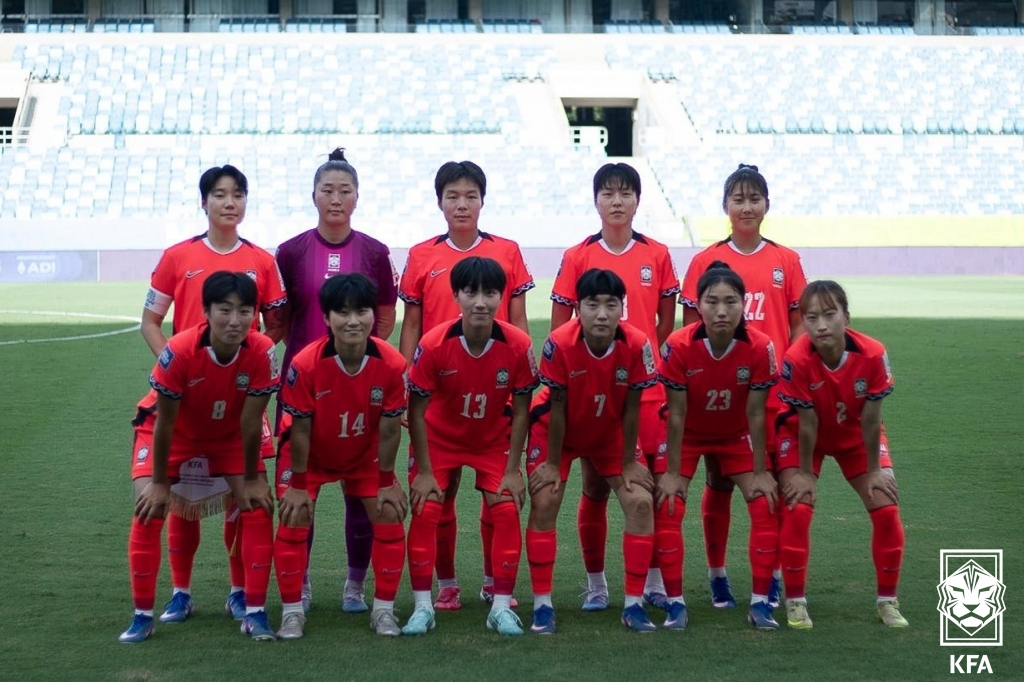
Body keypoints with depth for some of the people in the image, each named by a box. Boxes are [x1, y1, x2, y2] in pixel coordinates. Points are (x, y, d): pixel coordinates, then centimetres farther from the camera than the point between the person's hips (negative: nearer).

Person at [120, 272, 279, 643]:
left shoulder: (262, 352, -31)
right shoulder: (178, 351, -36)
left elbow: (250, 424, -19)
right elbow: (164, 423, -23)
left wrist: (251, 479, -11)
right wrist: (159, 482, -15)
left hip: (230, 433, 2)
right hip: (174, 431, -2)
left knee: (257, 508, -11)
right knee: (148, 511, -13)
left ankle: (254, 613, -2)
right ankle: (142, 616, -1)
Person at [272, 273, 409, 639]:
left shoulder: (392, 364, -27)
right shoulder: (305, 364, -32)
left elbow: (389, 430, -15)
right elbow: (300, 430, -21)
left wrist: (386, 482, -9)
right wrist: (297, 483, -14)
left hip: (366, 455, 2)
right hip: (311, 454, -2)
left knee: (389, 516, -5)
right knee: (294, 519, -11)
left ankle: (384, 609, 8)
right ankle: (292, 611, 3)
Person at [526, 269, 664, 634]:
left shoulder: (637, 344, -27)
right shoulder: (559, 344, -32)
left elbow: (631, 408, -16)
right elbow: (556, 408, -21)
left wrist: (629, 462, -9)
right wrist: (552, 463, -14)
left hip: (609, 433, 2)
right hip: (558, 431, -2)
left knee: (641, 502, -9)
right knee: (544, 503, -14)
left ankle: (634, 604, 1)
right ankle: (542, 605, -2)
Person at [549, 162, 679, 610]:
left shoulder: (657, 255, 5)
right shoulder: (577, 257, 2)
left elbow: (667, 322, 11)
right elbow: (558, 327, 4)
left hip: (647, 388, 1)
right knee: (595, 486, 5)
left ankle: (655, 580, 13)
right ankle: (595, 582, 16)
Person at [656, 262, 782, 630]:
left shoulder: (760, 347, -27)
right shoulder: (679, 346, -30)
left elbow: (755, 414, -17)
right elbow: (676, 414, -20)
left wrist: (761, 473, -11)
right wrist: (672, 473, -15)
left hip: (737, 435, 1)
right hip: (688, 435, -1)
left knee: (765, 507, -9)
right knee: (668, 507, -13)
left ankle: (760, 602, 2)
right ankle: (675, 601, 0)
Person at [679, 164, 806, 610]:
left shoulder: (786, 261, 5)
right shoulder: (706, 261, 2)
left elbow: (797, 327, 7)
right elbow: (691, 328, 4)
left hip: (773, 390, 1)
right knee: (719, 481, 7)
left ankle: (772, 576, 16)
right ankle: (717, 574, 17)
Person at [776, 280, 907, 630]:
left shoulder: (872, 354, -31)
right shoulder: (797, 359, -35)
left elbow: (870, 420, -20)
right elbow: (807, 423, -25)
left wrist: (874, 469, -11)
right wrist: (805, 473, -15)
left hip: (855, 436, 2)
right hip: (804, 436, -2)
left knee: (886, 508, -6)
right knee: (797, 508, -16)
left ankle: (888, 600, 10)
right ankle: (796, 602, -3)